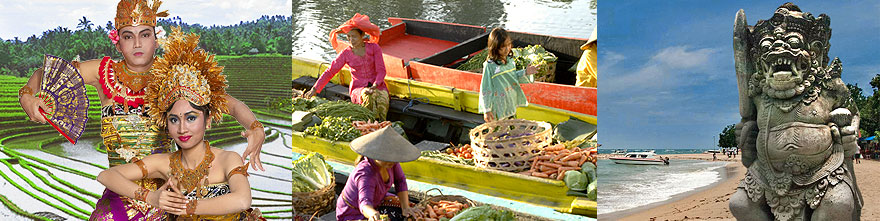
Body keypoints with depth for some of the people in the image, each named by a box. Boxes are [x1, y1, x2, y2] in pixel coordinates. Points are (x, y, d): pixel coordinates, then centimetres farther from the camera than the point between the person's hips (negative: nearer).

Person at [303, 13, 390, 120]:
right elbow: (330, 72, 4)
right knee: (369, 95, -38)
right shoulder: (346, 54, 2)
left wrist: (375, 86, -21)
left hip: (378, 86, 0)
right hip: (358, 89, 0)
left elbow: (381, 71, -3)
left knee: (382, 99, -37)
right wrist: (314, 89, -4)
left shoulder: (374, 48, 1)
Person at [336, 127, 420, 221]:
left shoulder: (390, 160, -18)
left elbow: (400, 181, -7)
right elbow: (365, 204, -50)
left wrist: (405, 208, -18)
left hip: (376, 201, 7)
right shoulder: (365, 174, -37)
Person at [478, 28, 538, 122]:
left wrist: (525, 73, -3)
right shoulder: (490, 66, -19)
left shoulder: (510, 60, 1)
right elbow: (485, 90, -15)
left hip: (511, 106, 6)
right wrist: (487, 110, -15)